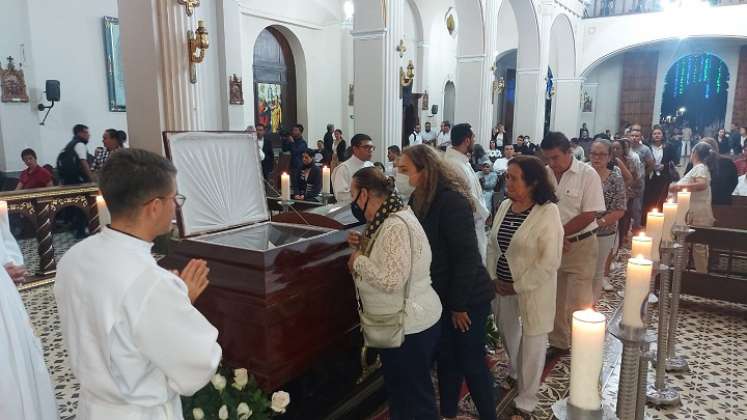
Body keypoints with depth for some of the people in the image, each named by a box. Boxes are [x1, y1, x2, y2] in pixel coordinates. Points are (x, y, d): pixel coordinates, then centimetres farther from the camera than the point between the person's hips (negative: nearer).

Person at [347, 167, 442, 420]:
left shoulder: (396, 226, -26)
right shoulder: (388, 219, 5)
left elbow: (392, 281, -32)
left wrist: (358, 260, -19)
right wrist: (364, 244, 3)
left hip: (410, 327, -10)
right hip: (400, 323, 10)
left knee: (416, 397, 10)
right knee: (397, 389, 26)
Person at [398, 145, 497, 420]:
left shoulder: (451, 200, -22)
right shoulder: (420, 199, 4)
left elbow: (466, 255, -23)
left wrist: (459, 304, -19)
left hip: (468, 297, -8)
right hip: (441, 296, 8)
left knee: (471, 363, 5)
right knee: (445, 358, 18)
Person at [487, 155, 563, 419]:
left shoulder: (548, 212, -18)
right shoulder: (504, 206, 2)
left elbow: (550, 261, -20)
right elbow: (493, 245, 9)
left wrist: (518, 286, -16)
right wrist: (493, 278, -1)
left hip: (533, 290, -6)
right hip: (502, 287, 6)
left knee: (532, 343, 8)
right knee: (508, 333, 22)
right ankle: (515, 375, 51)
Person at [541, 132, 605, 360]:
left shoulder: (587, 174, -10)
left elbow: (589, 215, -13)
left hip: (581, 245, -4)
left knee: (578, 302, -2)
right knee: (555, 300, 14)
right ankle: (559, 343, 30)